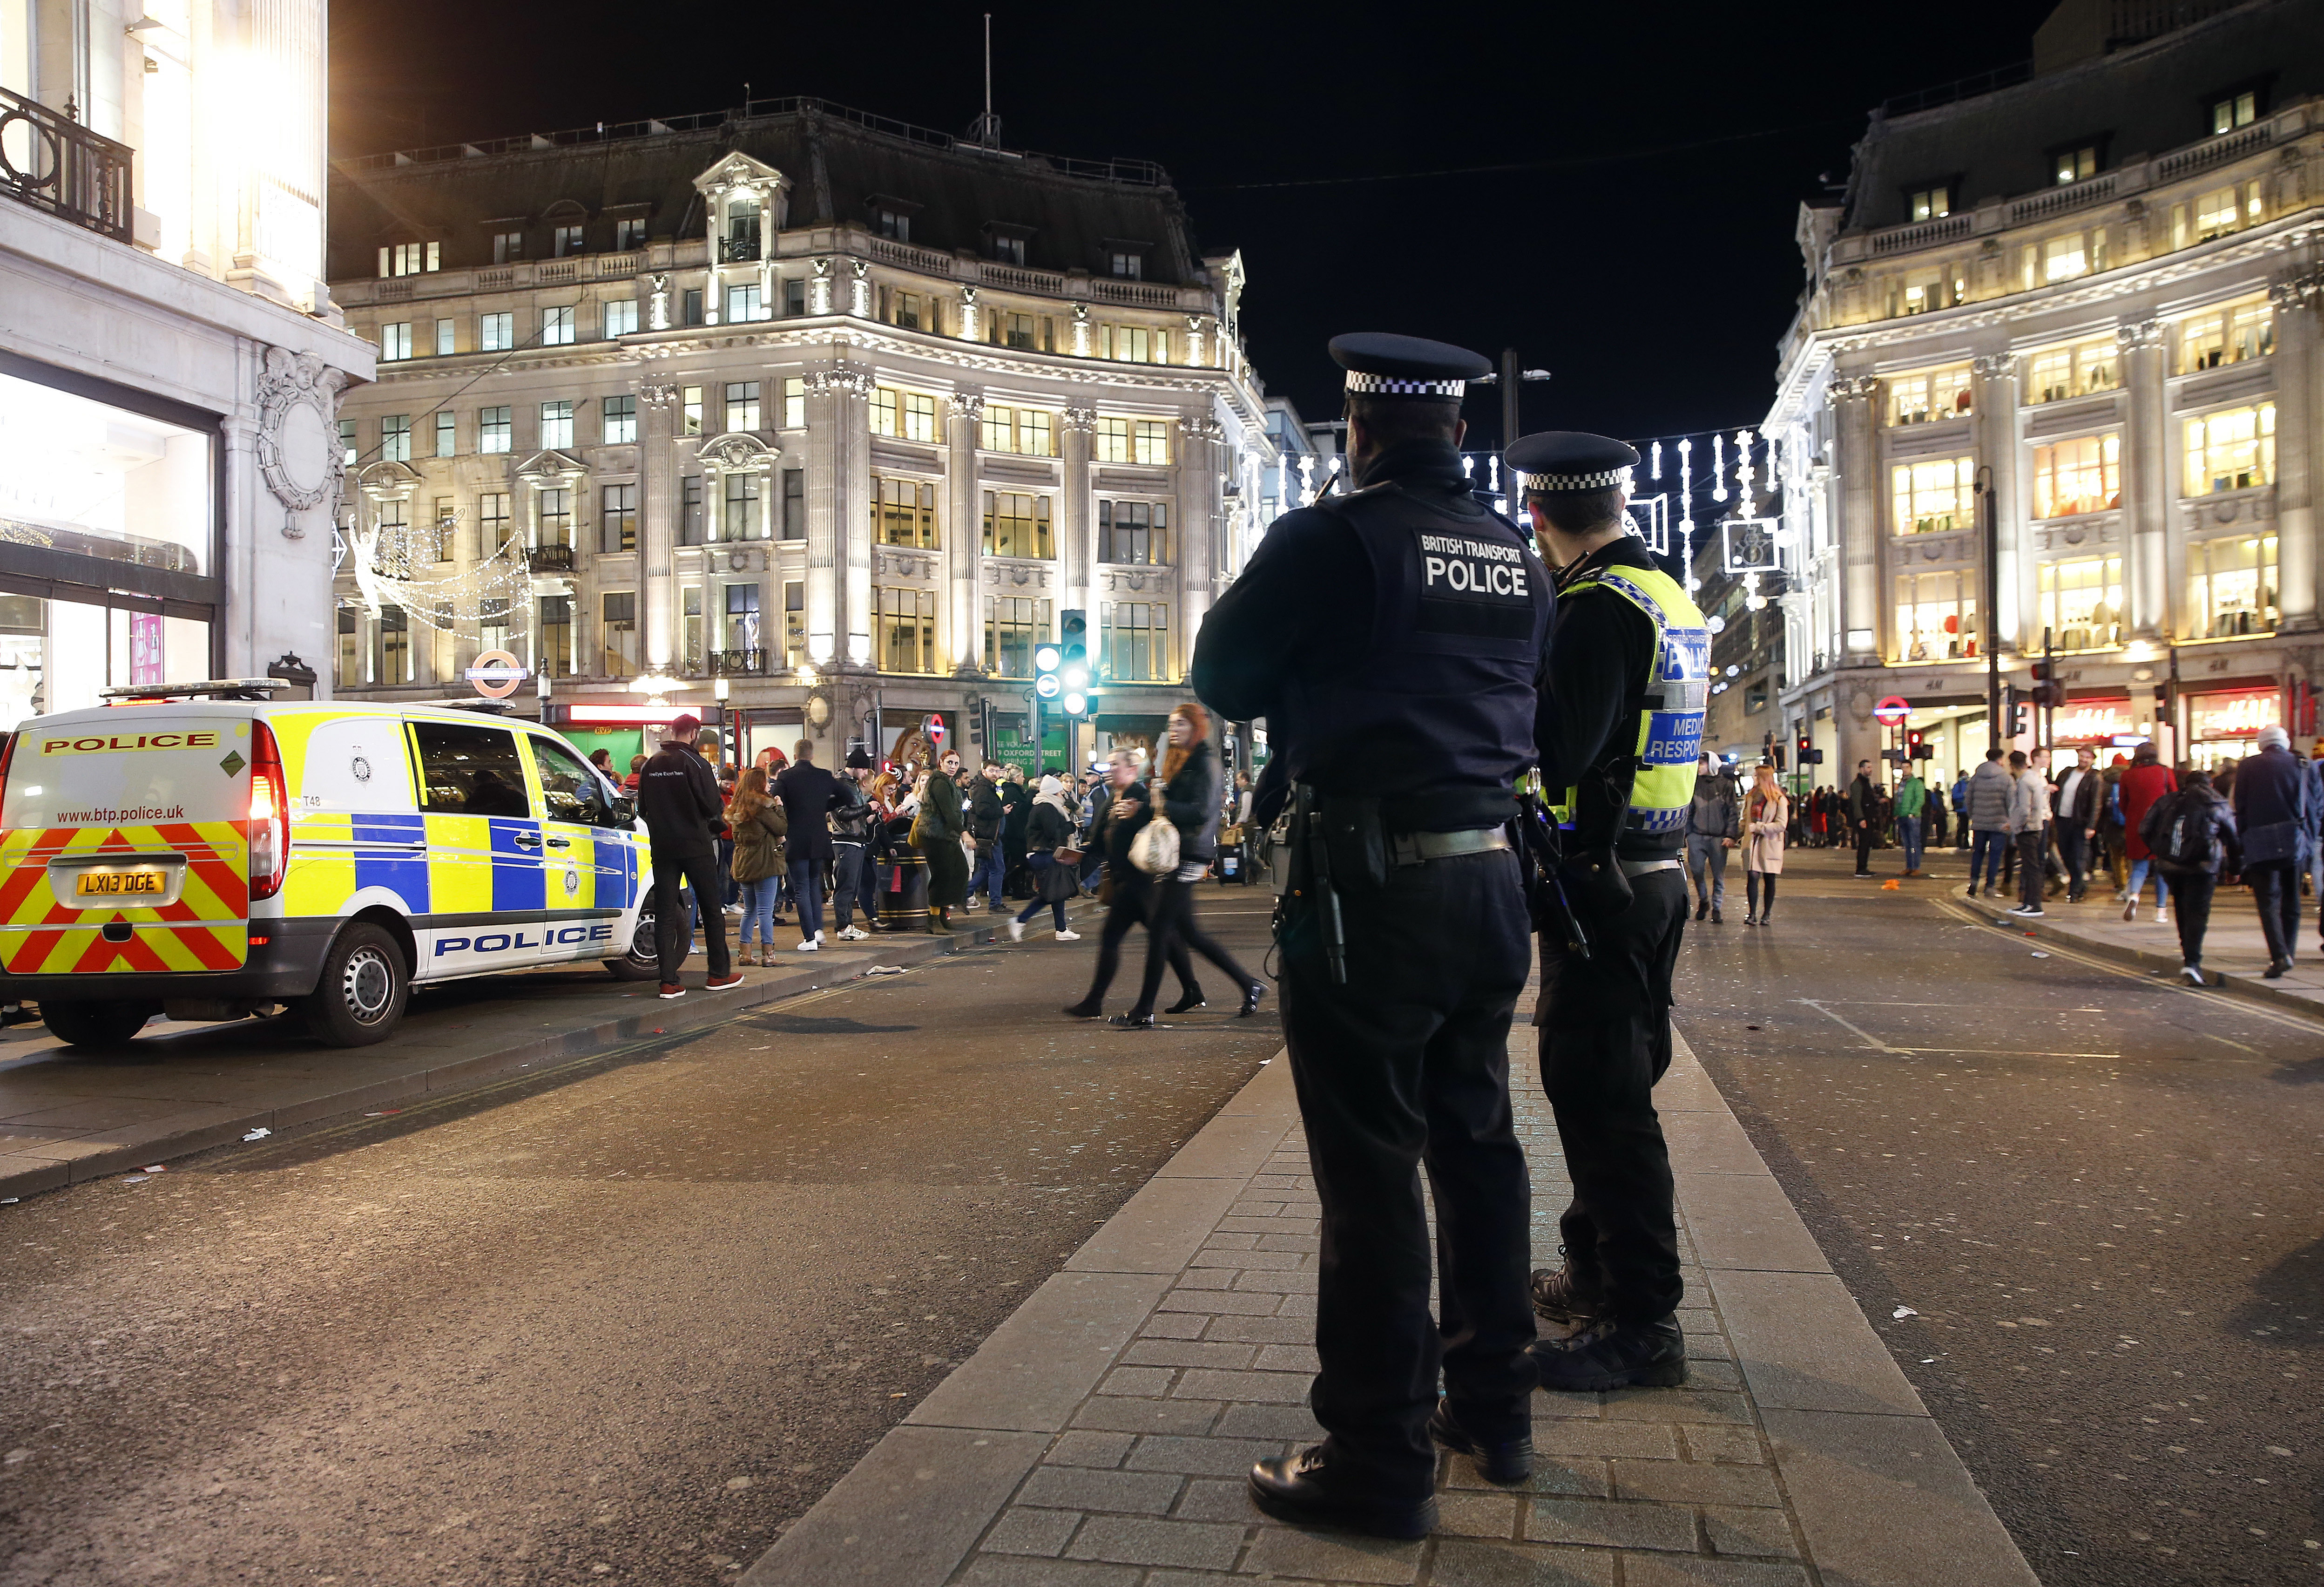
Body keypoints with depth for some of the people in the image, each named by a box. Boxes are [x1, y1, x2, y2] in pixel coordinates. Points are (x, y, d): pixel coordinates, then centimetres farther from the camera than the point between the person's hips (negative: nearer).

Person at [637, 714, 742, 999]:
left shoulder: (651, 765, 7)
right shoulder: (694, 762, -9)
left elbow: (643, 808, 13)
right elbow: (712, 804, -11)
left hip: (662, 847, 5)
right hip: (696, 846, -4)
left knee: (664, 913, 4)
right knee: (711, 909, 7)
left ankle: (668, 981, -1)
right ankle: (719, 974, 13)